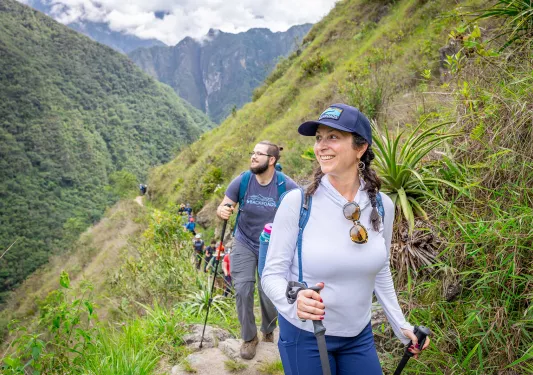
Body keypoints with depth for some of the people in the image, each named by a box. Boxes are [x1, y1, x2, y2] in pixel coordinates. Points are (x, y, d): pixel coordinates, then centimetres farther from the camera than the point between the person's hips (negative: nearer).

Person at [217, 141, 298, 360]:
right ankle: (249, 337, 20)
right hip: (244, 243, 2)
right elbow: (223, 207, -6)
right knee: (242, 289, -4)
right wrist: (222, 212, -30)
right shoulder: (242, 181, -12)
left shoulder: (286, 186, -18)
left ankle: (269, 332, 38)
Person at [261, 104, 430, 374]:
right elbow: (272, 273, -14)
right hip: (304, 336, -3)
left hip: (359, 336, 4)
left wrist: (400, 325, 8)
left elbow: (380, 271, 8)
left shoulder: (382, 205, -7)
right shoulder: (296, 202, -18)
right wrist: (294, 300, -33)